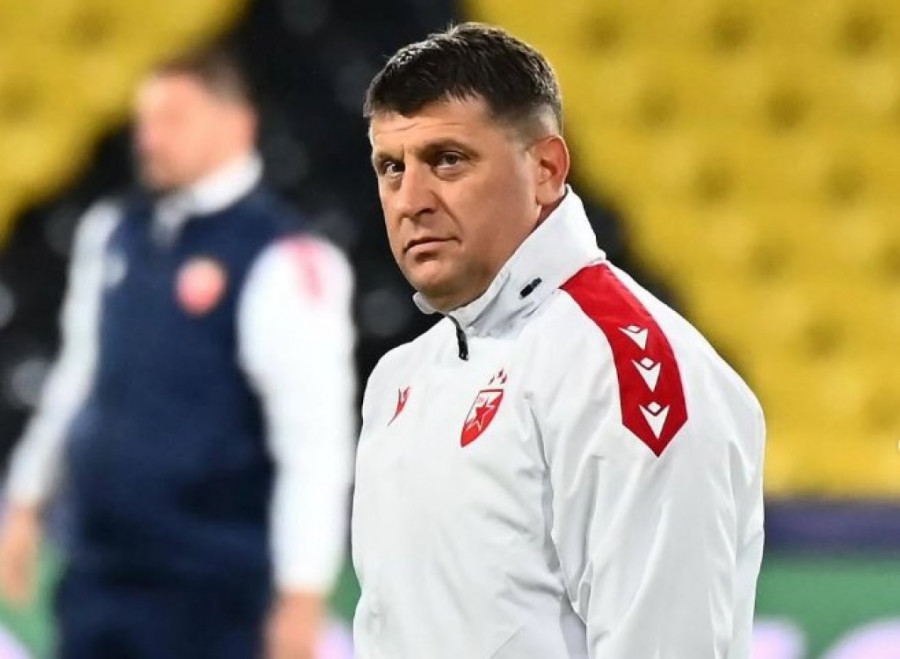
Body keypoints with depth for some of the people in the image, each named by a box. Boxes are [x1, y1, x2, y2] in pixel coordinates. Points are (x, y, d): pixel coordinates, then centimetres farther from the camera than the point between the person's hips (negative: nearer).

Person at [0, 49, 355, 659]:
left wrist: (302, 595, -19)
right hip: (100, 571, 7)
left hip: (212, 585, -7)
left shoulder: (281, 260, -13)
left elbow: (316, 438, -16)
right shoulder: (113, 233, 10)